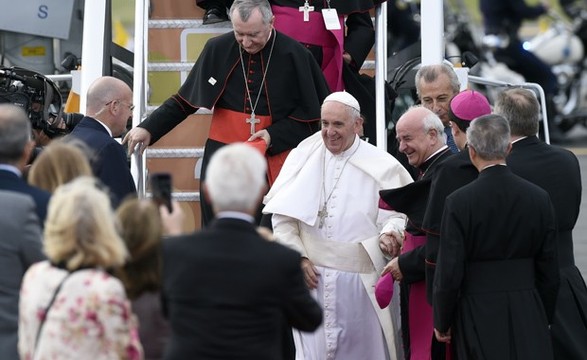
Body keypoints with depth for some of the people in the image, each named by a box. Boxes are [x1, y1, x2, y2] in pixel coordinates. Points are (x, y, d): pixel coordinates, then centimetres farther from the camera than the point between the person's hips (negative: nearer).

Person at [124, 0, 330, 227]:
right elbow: (183, 101, 10)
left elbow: (311, 114, 0)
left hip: (273, 161, -2)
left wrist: (274, 135, -13)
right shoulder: (218, 51, 1)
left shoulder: (294, 56, -6)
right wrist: (149, 128, 2)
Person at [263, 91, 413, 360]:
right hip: (311, 275, 2)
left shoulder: (380, 167, -1)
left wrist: (390, 231, -26)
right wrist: (298, 258, -4)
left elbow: (395, 214, -3)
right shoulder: (303, 158, 5)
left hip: (358, 278, -1)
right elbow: (281, 217, 5)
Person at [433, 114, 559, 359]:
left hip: (478, 316, -3)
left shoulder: (459, 202, -10)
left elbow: (449, 273, -9)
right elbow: (549, 271, 6)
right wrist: (544, 319, 18)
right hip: (529, 317, 3)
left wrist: (442, 323, 4)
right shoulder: (539, 198, 0)